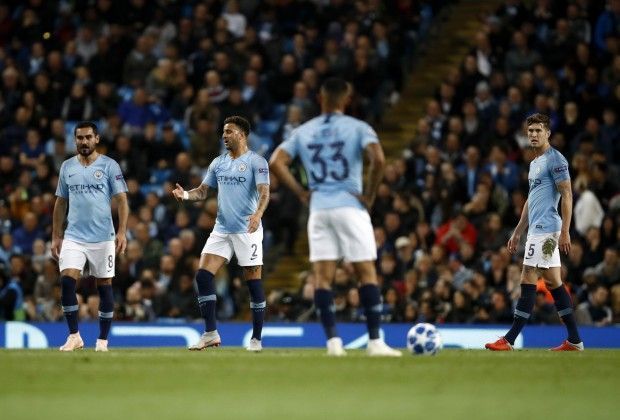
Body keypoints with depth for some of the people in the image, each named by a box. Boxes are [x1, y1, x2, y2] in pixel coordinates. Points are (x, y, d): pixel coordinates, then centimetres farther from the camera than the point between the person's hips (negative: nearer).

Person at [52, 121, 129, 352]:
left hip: (103, 238, -2)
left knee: (104, 287, 2)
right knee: (67, 280, -13)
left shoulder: (109, 166, -1)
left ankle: (102, 340, 12)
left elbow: (122, 200, -4)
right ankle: (74, 336, -5)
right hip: (73, 237, 2)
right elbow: (60, 203, 15)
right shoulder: (67, 167, 9)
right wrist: (56, 236, 11)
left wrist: (122, 232, -15)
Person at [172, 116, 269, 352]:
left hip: (247, 231, -6)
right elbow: (203, 191, 14)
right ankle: (210, 334, -1)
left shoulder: (256, 162, -6)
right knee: (203, 276, -6)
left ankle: (256, 339, 6)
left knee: (253, 282, -3)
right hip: (221, 229, 6)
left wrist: (258, 213, -35)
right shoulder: (218, 163, 13)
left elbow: (264, 192, -16)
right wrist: (186, 195, -8)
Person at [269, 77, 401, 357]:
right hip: (350, 207, -3)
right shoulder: (357, 128, -1)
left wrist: (301, 193, 5)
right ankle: (374, 341, -2)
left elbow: (276, 162, 1)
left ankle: (332, 340, -5)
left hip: (318, 208, 3)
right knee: (367, 273, 2)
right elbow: (378, 160, -16)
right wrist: (370, 195, -5)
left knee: (322, 276, 3)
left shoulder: (303, 132, 9)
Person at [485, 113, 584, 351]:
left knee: (528, 282, -10)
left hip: (545, 230, -10)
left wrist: (565, 232, -20)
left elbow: (567, 195, -14)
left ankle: (509, 340, -11)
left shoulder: (555, 159, -9)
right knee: (553, 283, 8)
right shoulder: (534, 163, 20)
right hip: (537, 230, 10)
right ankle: (574, 340, 9)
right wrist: (517, 233, 25)